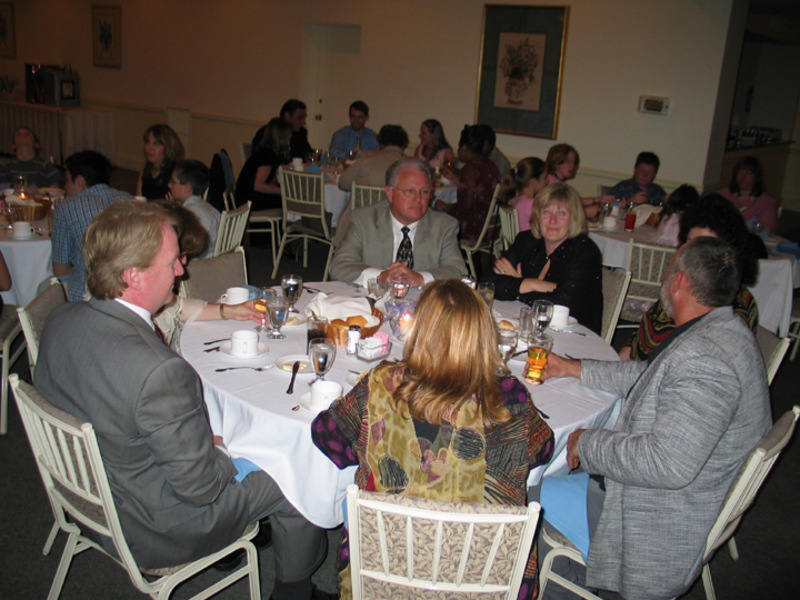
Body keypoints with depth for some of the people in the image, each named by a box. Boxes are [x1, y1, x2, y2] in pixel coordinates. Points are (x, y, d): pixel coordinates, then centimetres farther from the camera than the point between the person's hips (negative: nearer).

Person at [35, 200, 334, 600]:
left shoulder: (60, 321, -13)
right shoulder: (160, 372, -38)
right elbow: (200, 486, -27)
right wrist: (222, 453, -5)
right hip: (152, 530, -8)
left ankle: (233, 539, 45)